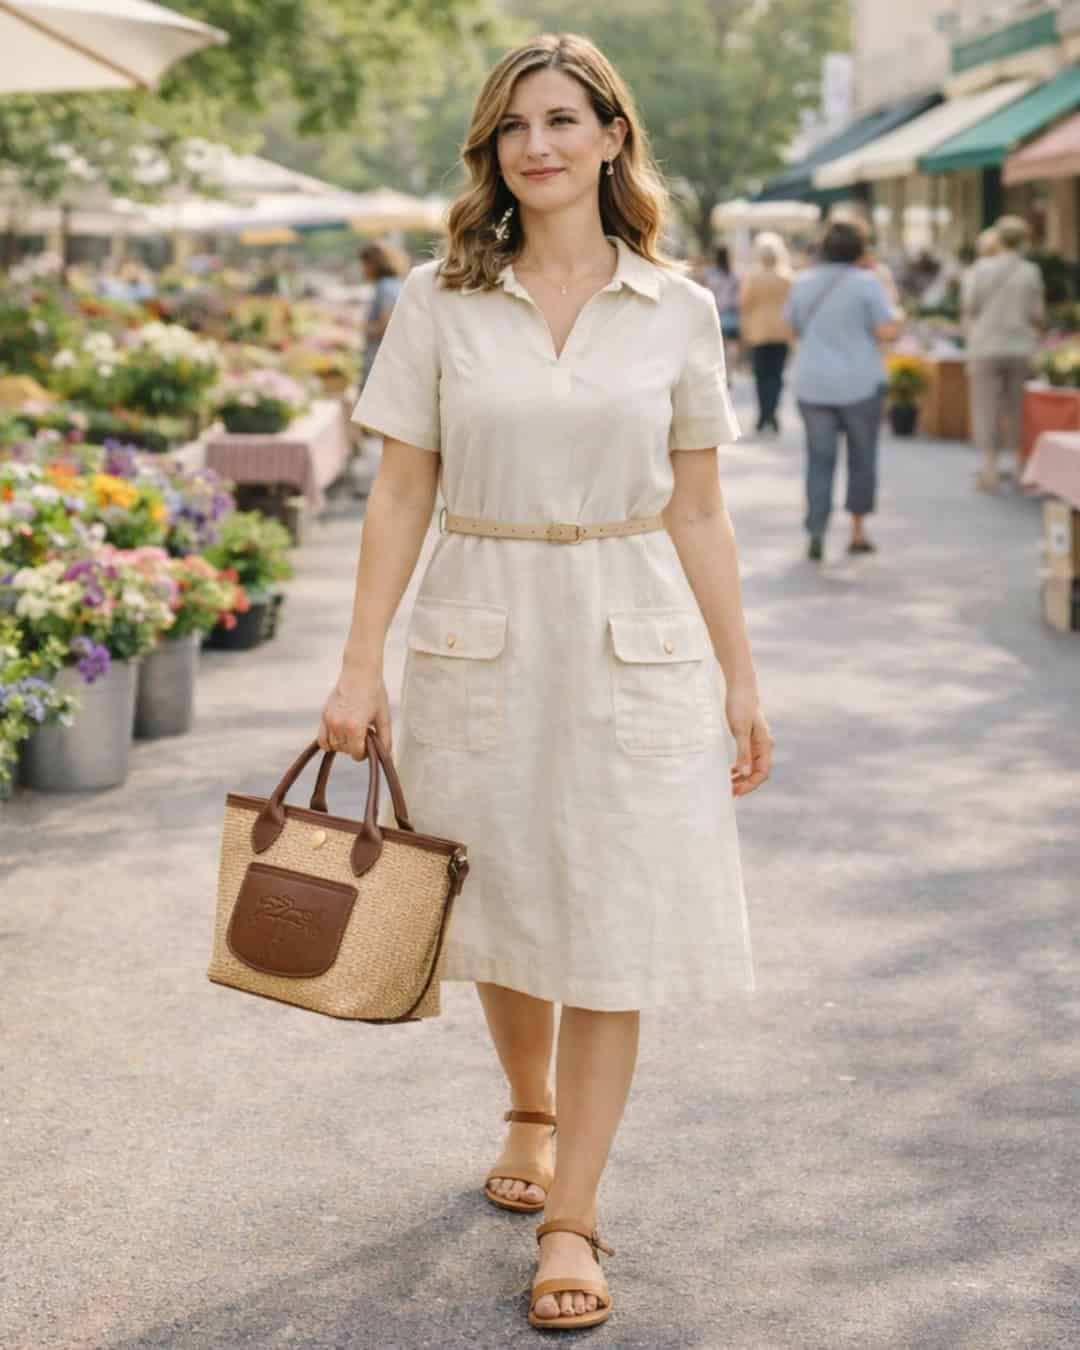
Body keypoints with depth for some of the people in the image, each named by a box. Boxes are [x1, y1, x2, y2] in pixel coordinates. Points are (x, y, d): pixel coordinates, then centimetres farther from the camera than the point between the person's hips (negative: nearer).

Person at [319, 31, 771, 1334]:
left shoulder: (677, 309, 2)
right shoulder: (439, 301, 0)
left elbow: (697, 513, 6)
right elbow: (401, 494, 2)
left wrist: (739, 679, 5)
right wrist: (359, 663, -4)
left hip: (632, 641, 0)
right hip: (480, 638, 1)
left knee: (612, 927, -1)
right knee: (502, 906, 12)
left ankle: (571, 1216, 9)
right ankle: (530, 1114, 41)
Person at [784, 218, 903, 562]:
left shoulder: (803, 283, 5)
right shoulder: (866, 283, -9)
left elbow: (794, 325, 17)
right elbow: (887, 331, -12)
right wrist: (896, 314, 8)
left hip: (812, 384, 3)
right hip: (860, 383, -3)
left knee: (819, 459, 6)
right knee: (862, 457, 13)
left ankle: (816, 534, -6)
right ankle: (858, 531, 16)